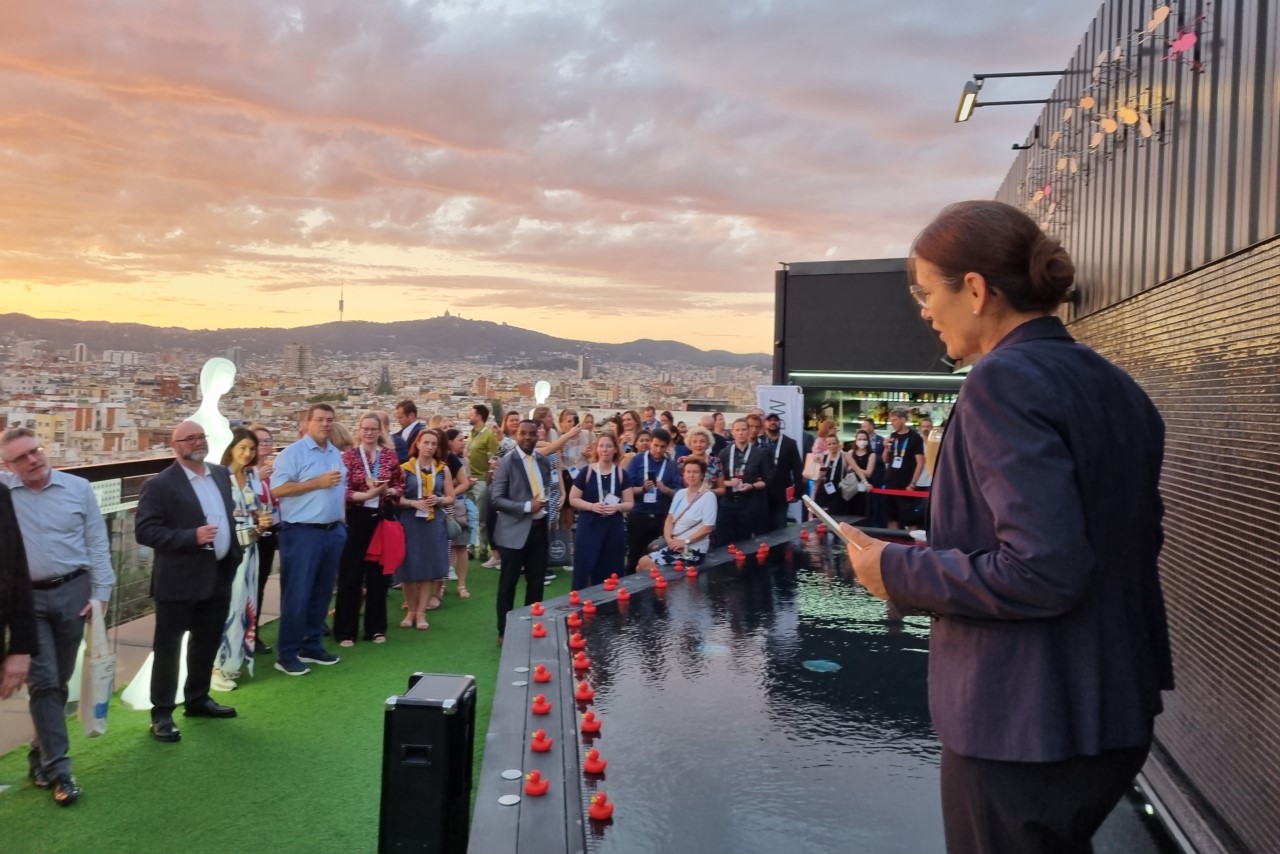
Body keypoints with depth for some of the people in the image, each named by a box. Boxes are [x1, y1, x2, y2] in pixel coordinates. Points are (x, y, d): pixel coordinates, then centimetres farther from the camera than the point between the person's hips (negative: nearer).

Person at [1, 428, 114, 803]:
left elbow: (98, 544, 1)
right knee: (43, 682, -3)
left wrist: (101, 594, -3)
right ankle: (58, 768, 3)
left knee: (58, 681, 12)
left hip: (73, 593, 1)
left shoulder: (78, 488, -1)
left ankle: (41, 757, 28)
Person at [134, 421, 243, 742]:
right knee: (168, 647, 5)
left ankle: (197, 700, 34)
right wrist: (191, 537, -25)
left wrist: (235, 551, 10)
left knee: (207, 644, 18)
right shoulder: (160, 484, -12)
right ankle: (162, 713, 17)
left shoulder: (221, 474, 9)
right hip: (179, 581, -6)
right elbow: (144, 531, -17)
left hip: (218, 577, 6)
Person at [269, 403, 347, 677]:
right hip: (302, 533, -7)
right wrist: (318, 482, -19)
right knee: (297, 594, -3)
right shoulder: (293, 453, -9)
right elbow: (277, 489, -17)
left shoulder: (336, 454, 13)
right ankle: (286, 653, 7)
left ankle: (312, 646, 24)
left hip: (333, 531, 7)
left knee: (322, 592, 13)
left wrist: (342, 521, 13)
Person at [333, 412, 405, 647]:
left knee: (379, 573, 9)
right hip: (356, 518, -3)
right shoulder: (349, 456, -3)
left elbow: (400, 485, 9)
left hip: (383, 518, 3)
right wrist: (367, 494, -22)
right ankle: (345, 630, 10)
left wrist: (389, 491, -12)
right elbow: (342, 491, -9)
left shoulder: (390, 455, 5)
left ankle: (376, 628, 20)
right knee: (350, 575, 1)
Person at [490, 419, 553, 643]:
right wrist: (527, 506, -20)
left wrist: (546, 503, 3)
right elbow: (497, 499, -13)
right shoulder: (507, 462, -9)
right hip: (515, 531, -5)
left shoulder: (543, 462, 9)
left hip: (539, 528, 6)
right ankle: (504, 631, 16)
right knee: (508, 584, 4)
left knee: (536, 582, 12)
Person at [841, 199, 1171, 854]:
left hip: (1020, 727, -8)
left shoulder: (1006, 379, -20)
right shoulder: (1115, 386, 7)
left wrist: (899, 572, -15)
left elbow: (1040, 570, -28)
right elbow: (1130, 544, 14)